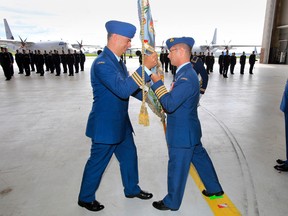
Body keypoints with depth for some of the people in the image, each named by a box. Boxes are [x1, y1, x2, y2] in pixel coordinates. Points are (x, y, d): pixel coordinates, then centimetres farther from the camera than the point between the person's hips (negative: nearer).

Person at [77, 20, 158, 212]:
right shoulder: (102, 63, -23)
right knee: (97, 163, 9)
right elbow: (122, 89, -34)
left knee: (129, 155, 20)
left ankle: (132, 189, 43)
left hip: (120, 123, 9)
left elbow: (131, 87, 14)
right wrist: (145, 67, -32)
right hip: (105, 125, -9)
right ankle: (86, 198, 34)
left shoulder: (118, 62, 7)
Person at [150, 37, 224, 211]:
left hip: (182, 133, -10)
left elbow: (169, 105, -28)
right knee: (200, 157, 24)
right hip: (190, 130, 10)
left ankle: (172, 202, 29)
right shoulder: (187, 72, 6)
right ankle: (215, 188, 45)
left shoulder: (186, 77, -26)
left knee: (177, 168, 7)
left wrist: (157, 83, -23)